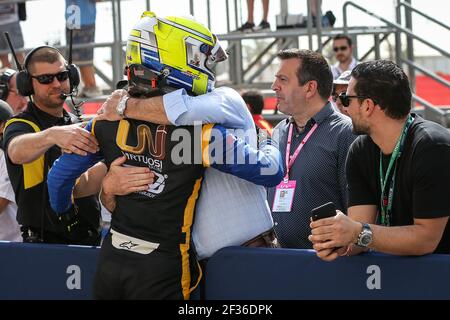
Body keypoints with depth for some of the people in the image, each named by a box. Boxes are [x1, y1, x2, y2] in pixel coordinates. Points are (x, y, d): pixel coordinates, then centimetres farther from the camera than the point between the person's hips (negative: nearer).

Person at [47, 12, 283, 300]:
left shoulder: (109, 120, -4)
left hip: (110, 261, 5)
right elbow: (271, 172, -11)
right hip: (161, 270, -5)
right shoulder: (198, 131, -17)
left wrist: (62, 210, 27)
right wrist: (271, 150, 13)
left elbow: (61, 176, 5)